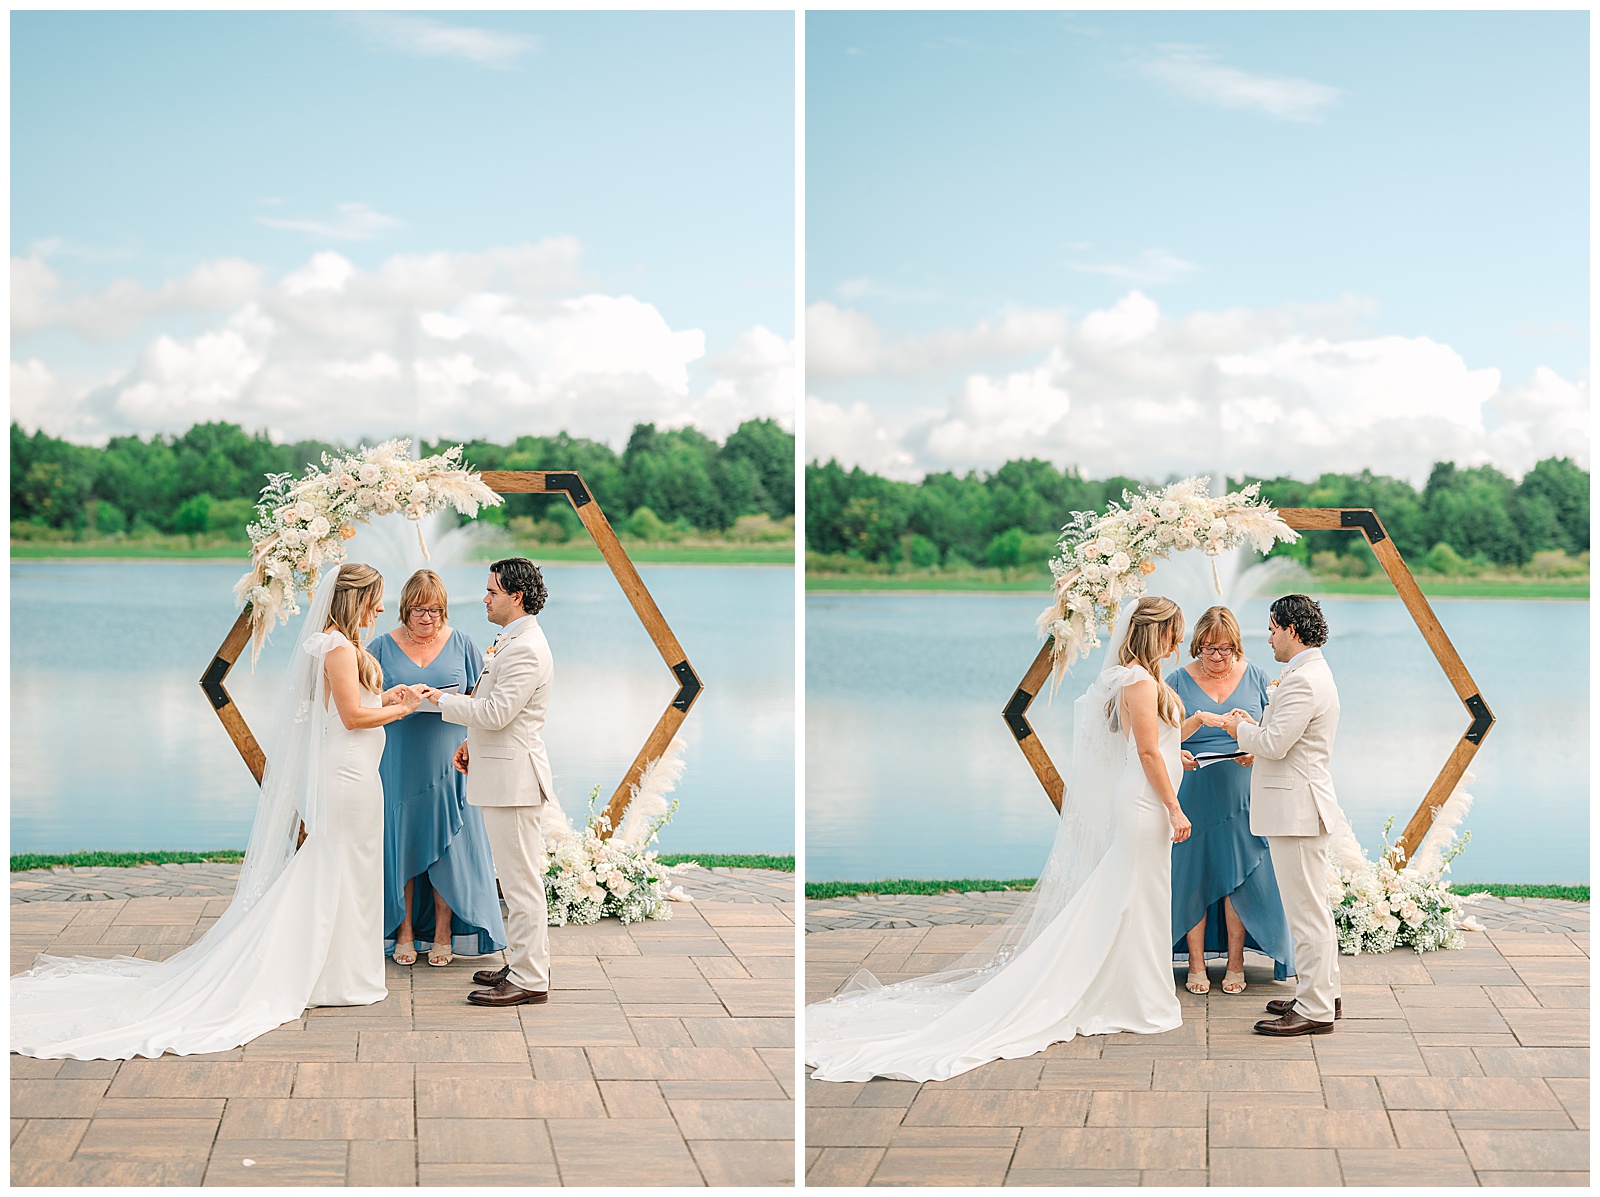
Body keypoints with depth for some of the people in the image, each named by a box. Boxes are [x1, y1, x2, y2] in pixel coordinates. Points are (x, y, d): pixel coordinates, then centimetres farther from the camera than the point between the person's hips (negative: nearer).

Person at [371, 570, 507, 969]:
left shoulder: (459, 643, 6)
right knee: (401, 843, 3)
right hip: (398, 764, 0)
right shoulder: (383, 646, 5)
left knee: (447, 845, 1)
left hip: (448, 762, 0)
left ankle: (443, 934, 12)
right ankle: (404, 932, 13)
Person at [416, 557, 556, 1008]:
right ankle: (523, 965, 24)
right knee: (516, 881, 16)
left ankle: (529, 980, -3)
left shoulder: (525, 650, -19)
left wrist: (441, 700, -11)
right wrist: (471, 742, 15)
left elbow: (496, 712, -23)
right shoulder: (513, 641, 16)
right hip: (502, 778, 11)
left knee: (521, 882, -6)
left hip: (513, 779, -11)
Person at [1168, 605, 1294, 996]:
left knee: (1240, 876, 2)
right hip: (1193, 798, -1)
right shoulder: (1178, 681, 2)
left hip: (1242, 797, 1)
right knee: (1193, 876, 2)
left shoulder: (1255, 677, 6)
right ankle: (1196, 963, 13)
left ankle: (1235, 962, 14)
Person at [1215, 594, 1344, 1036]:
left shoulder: (1303, 681, -20)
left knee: (1306, 912, -6)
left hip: (1296, 808, -11)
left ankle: (1314, 1010, -2)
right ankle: (1323, 994, 27)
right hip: (1299, 805, 11)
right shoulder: (1312, 672, 15)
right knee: (1313, 907, 18)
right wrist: (1254, 726, 11)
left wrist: (1241, 729, -5)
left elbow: (1275, 745, -23)